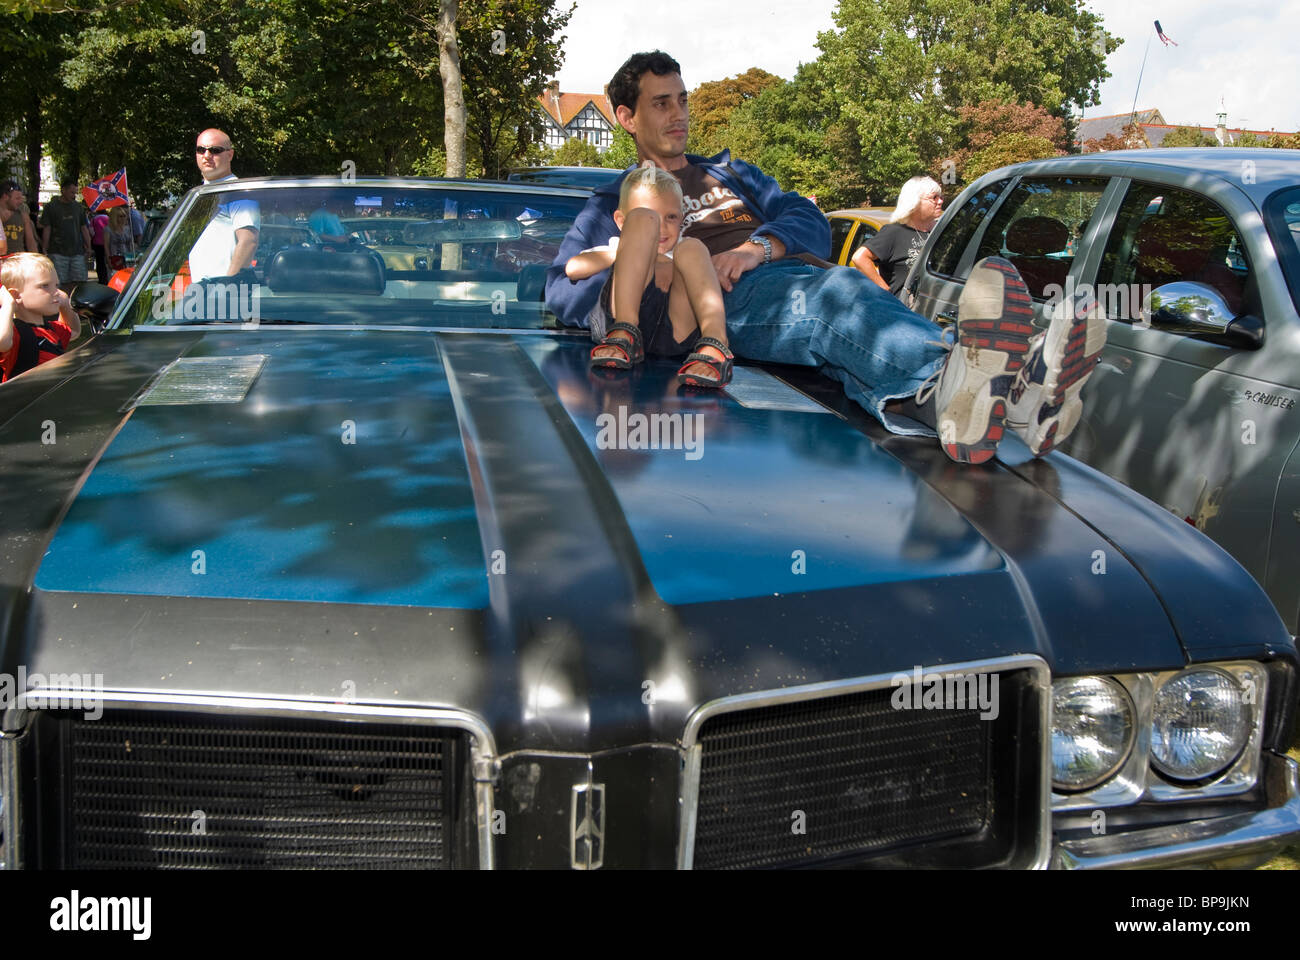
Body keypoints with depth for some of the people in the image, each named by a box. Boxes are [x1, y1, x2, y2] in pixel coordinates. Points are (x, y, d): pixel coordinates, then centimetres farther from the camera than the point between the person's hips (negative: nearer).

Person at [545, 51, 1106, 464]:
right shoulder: (613, 204, 29)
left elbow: (813, 224, 21)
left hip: (793, 275, 4)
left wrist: (759, 247, -3)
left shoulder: (732, 173, 39)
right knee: (839, 294, -39)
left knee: (848, 343, -35)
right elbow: (562, 293, 13)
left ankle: (944, 398, -70)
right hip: (725, 302, -4)